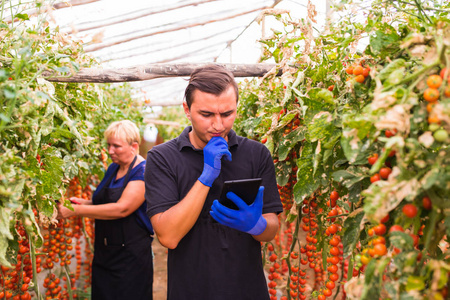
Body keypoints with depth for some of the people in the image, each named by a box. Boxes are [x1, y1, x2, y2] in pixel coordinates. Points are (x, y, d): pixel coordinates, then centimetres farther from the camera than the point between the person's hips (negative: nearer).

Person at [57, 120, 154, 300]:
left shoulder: (143, 172, -15)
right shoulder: (113, 168, 11)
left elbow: (122, 209, -25)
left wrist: (76, 211, -23)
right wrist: (84, 203, 0)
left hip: (130, 257, -7)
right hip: (103, 254, 8)